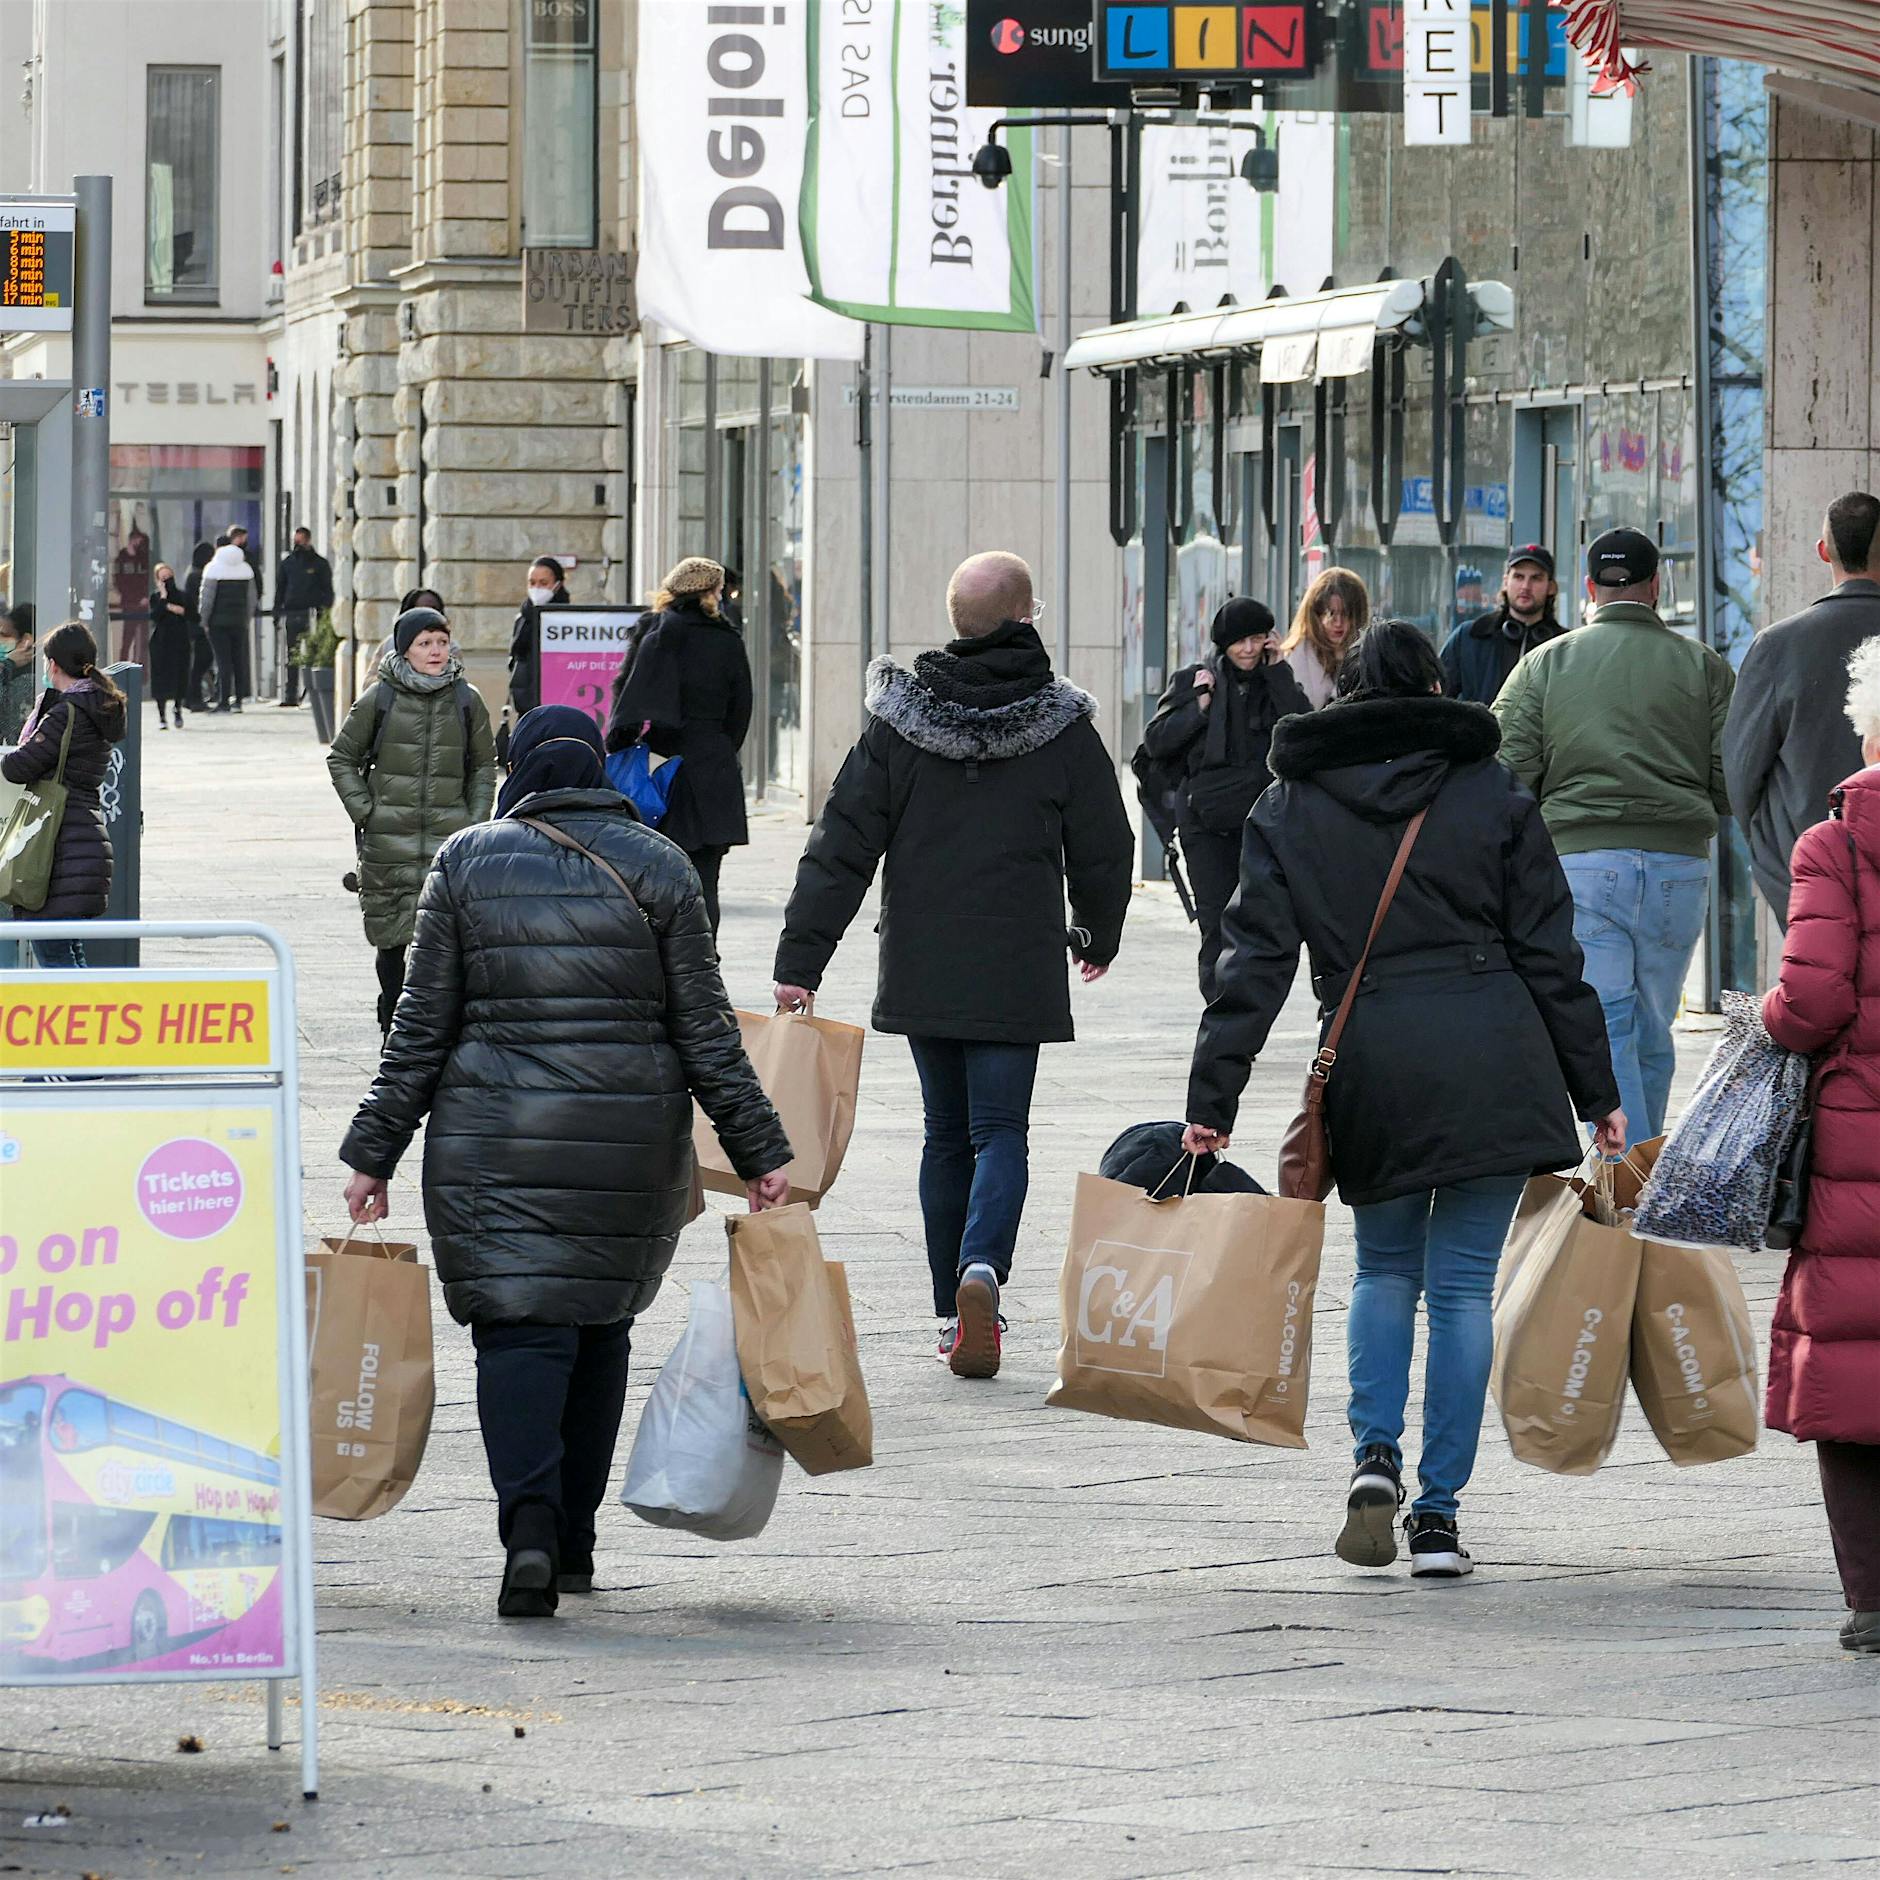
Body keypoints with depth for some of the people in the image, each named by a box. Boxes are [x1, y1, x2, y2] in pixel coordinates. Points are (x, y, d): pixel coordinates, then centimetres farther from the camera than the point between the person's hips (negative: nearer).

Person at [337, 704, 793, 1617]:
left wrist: (374, 1151, 5)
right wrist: (760, 1153, 5)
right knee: (601, 1323, 16)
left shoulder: (466, 864, 1)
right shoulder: (656, 867, 2)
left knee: (519, 1327, -4)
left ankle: (529, 1521, -25)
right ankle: (574, 1539, 22)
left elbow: (422, 1026, 0)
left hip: (495, 1139, -1)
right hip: (632, 1140, 2)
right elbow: (705, 1030, 1)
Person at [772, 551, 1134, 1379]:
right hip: (1016, 970, -2)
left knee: (947, 1134, 14)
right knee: (999, 1131, 0)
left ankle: (953, 1311, 16)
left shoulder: (899, 721, -1)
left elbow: (842, 844, -3)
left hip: (920, 967, 2)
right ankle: (982, 1267, -27)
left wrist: (801, 960, 0)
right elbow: (1104, 849, 3)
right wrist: (1098, 936, 23)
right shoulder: (1062, 727, -5)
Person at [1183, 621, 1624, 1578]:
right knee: (1462, 1283, 5)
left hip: (1369, 1064, 1)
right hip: (1493, 1060, -1)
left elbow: (1255, 960, 1)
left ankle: (1375, 1455, -1)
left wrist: (1212, 1100, 0)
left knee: (1384, 1267, 21)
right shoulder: (1490, 791, 5)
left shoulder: (1291, 806, 7)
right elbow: (1549, 953, 5)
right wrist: (1597, 1093, 9)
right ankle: (1439, 1515, 3)